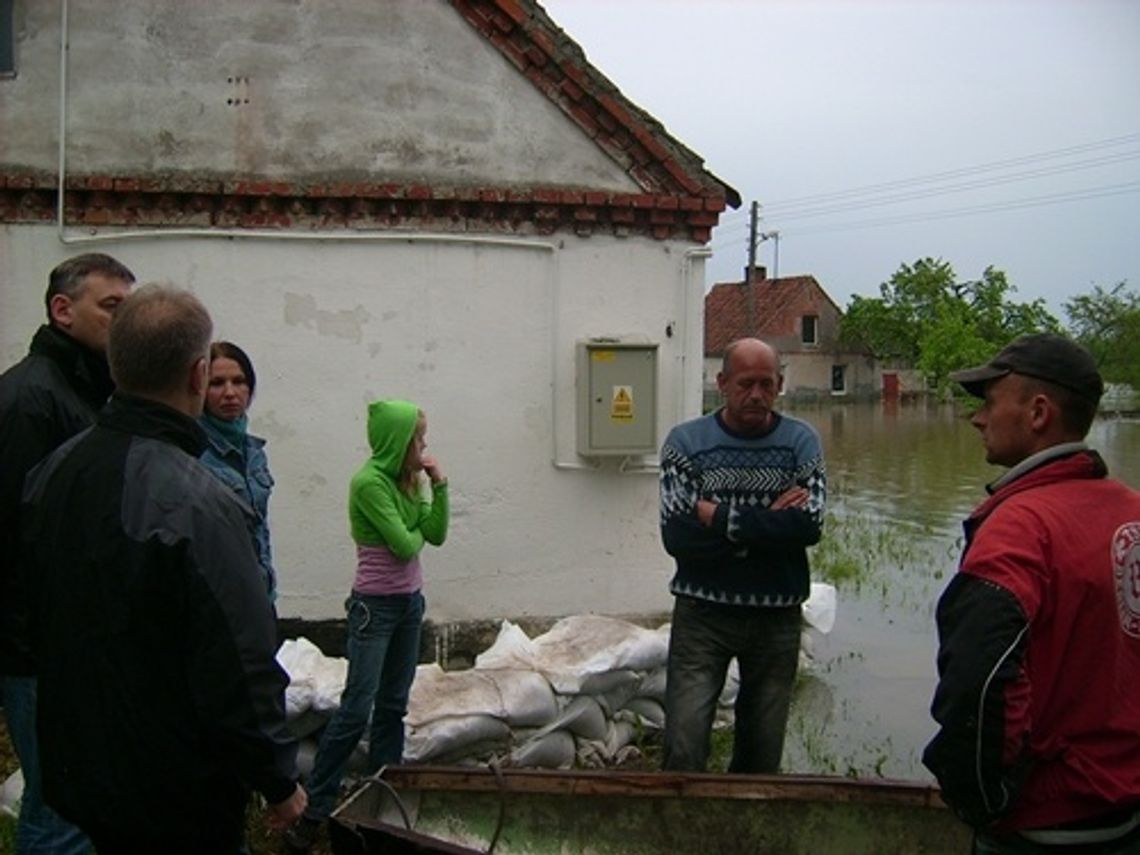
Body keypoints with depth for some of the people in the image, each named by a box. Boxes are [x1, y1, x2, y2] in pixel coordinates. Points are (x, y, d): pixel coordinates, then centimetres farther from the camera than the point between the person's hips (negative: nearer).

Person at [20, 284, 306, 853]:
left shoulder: (50, 472, -3)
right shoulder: (197, 506, -29)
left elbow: (39, 619, 10)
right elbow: (240, 671, -27)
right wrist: (279, 782, -12)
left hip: (76, 765, 7)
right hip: (177, 796, -7)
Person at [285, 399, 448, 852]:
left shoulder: (408, 479, 6)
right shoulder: (369, 482, -18)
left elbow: (437, 535, 3)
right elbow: (404, 546, -20)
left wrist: (439, 485, -4)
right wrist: (418, 529, 1)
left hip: (409, 601, 8)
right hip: (375, 605, -7)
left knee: (393, 707, 11)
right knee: (356, 709, -6)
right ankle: (314, 809, 4)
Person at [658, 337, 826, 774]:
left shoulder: (801, 441, 3)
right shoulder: (686, 440, -1)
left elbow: (808, 525, -12)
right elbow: (676, 534, -13)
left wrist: (721, 518, -13)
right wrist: (770, 523, -13)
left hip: (777, 618, 2)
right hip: (703, 612, -1)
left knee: (762, 754, 12)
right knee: (683, 750, -7)